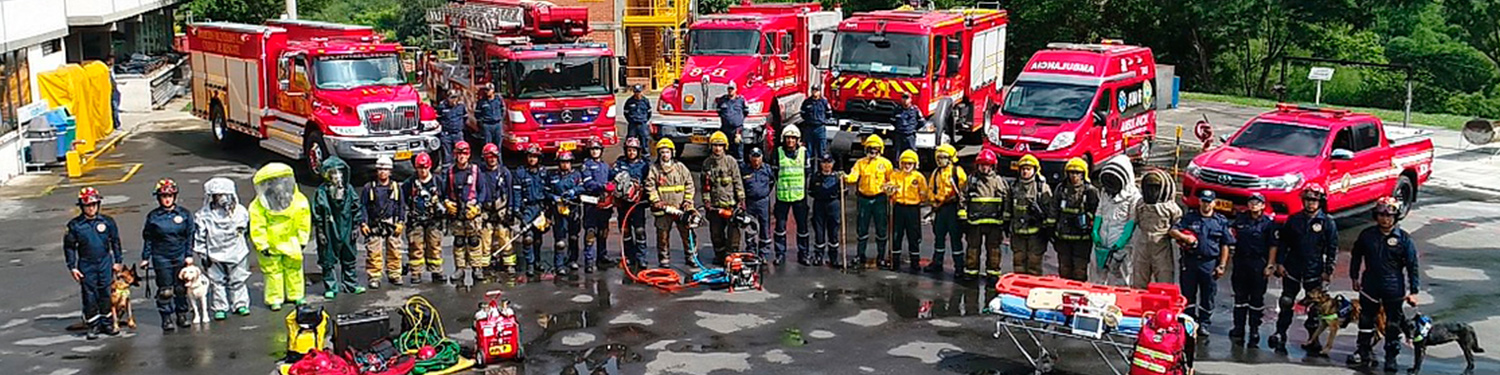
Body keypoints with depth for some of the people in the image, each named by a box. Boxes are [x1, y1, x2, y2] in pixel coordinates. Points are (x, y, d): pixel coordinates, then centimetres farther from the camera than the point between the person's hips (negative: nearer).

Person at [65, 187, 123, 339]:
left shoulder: (107, 221, 1)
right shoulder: (75, 225, -4)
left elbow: (115, 241, 10)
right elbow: (69, 246, 3)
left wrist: (118, 261, 9)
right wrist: (72, 267, -1)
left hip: (105, 262, 1)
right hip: (86, 265, -1)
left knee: (106, 293, 7)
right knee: (89, 295, 1)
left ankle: (107, 323, 19)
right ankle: (93, 325, 11)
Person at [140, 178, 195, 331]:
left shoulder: (184, 213, 1)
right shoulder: (153, 216, -1)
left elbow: (190, 236, 5)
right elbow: (148, 238, 5)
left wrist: (189, 255, 0)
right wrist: (145, 258, 5)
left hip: (180, 257, 1)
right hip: (161, 258, -1)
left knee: (181, 288, 8)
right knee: (165, 290, 1)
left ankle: (182, 315, 20)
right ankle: (166, 318, 11)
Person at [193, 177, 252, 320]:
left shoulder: (240, 211, 1)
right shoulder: (204, 215, -7)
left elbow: (247, 227, 19)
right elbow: (199, 237, -4)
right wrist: (203, 255, -5)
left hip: (237, 253, 2)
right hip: (215, 256, -2)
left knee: (238, 280, 9)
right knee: (217, 282, 4)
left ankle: (240, 304, 21)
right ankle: (220, 308, 12)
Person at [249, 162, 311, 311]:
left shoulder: (298, 201, -8)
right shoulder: (258, 207, -16)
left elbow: (303, 222, 1)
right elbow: (257, 227, -13)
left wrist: (302, 240, 2)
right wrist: (262, 245, -15)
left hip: (291, 243, 3)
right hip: (271, 246, -3)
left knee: (294, 268, 13)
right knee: (273, 271, 4)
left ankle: (295, 295, 29)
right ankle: (274, 299, 15)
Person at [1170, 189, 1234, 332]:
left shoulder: (1221, 221, 9)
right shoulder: (1189, 218, 9)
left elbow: (1225, 246, 8)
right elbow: (1173, 231, 1)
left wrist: (1221, 266, 1)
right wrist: (1184, 237, -19)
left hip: (1210, 263, 0)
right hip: (1190, 261, 0)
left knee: (1208, 296, 4)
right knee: (1188, 294, 5)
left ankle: (1204, 324, 14)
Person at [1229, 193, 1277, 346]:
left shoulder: (1269, 223, -3)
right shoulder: (1240, 219, 9)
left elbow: (1272, 246, -4)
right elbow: (1232, 237, 20)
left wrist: (1269, 266, -9)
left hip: (1259, 263, -4)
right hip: (1241, 260, 4)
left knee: (1257, 298, 2)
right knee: (1240, 296, 9)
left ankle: (1254, 330, 9)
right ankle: (1239, 329, 16)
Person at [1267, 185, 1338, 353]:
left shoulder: (1327, 223, -1)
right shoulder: (1293, 220, 5)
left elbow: (1333, 249, 1)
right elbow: (1282, 242, 9)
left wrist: (1328, 270, -4)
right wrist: (1279, 263, 2)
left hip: (1314, 271, -2)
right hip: (1292, 268, 2)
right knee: (1286, 304, 3)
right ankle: (1280, 335, 8)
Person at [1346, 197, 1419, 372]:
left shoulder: (1404, 238, -8)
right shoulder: (1367, 235, 0)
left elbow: (1413, 266, -4)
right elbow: (1356, 256, 15)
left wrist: (1413, 291, -6)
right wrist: (1354, 277, 13)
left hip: (1394, 289, -3)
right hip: (1369, 287, 3)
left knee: (1393, 324, 5)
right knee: (1366, 320, 13)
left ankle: (1391, 357, 17)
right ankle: (1364, 352, 28)